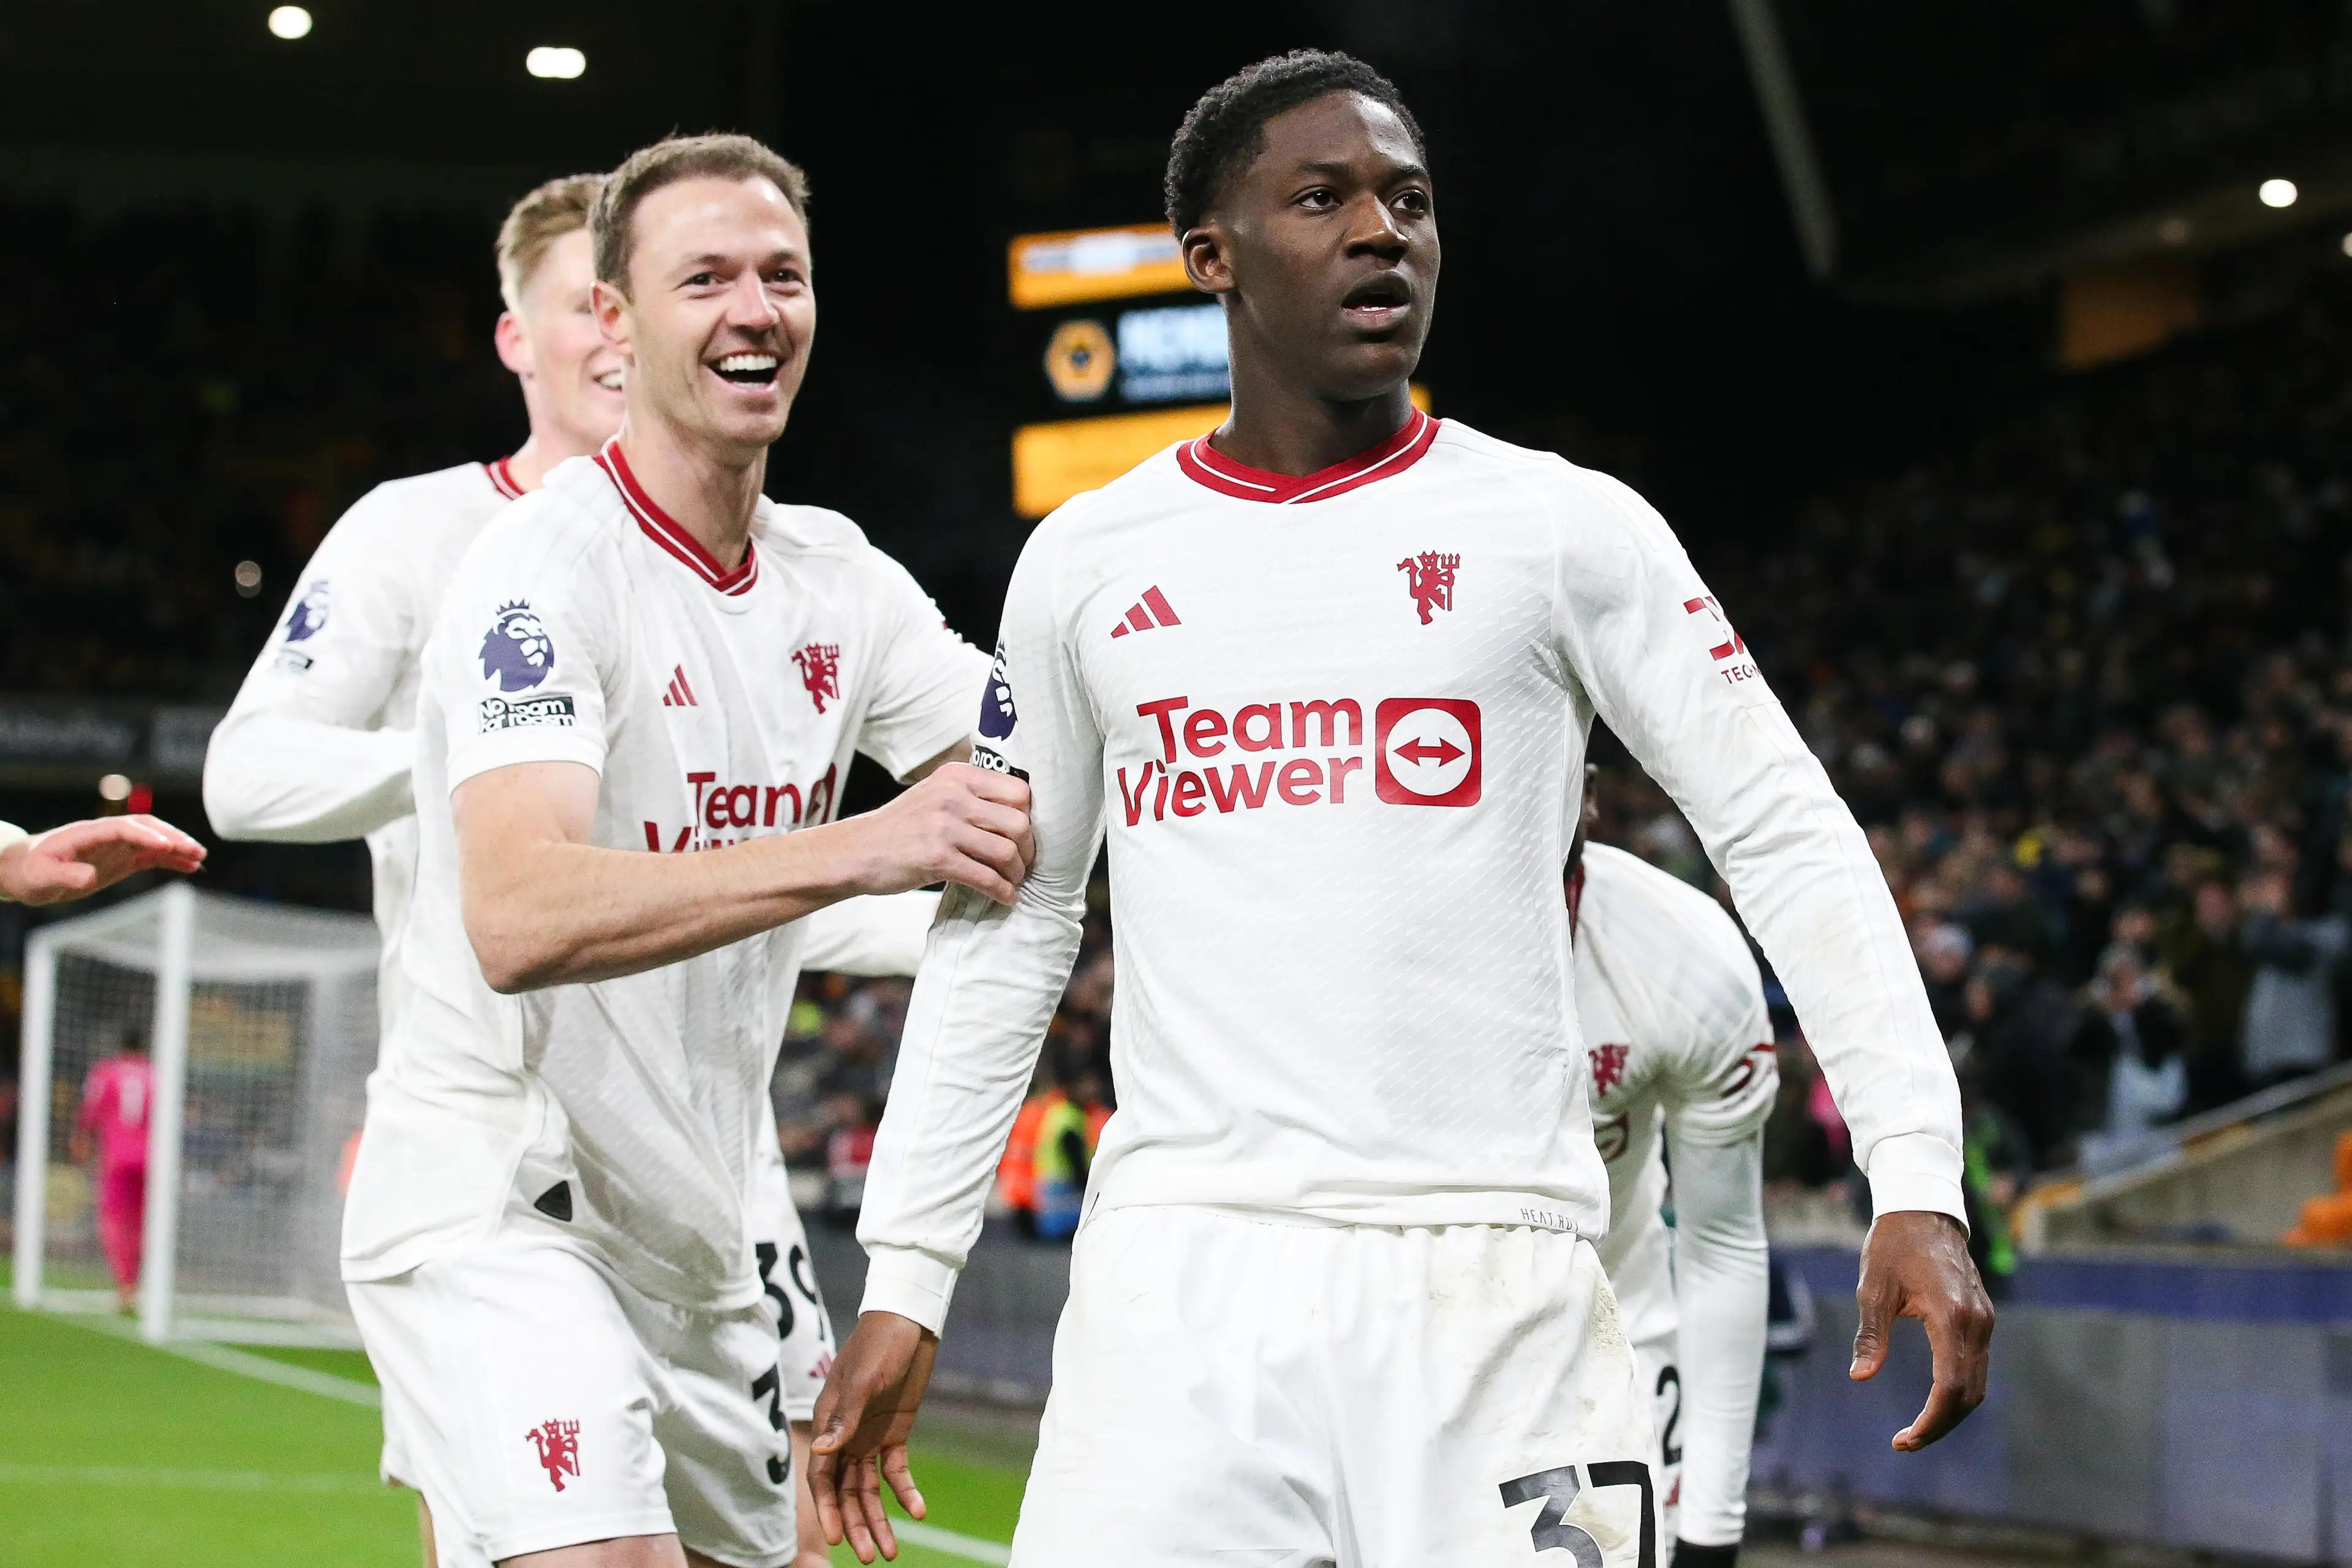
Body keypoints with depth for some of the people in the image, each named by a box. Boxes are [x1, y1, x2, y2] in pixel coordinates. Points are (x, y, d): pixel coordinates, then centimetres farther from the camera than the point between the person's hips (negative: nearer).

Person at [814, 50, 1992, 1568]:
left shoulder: (1567, 529, 3)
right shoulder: (1084, 565, 11)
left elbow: (1790, 842, 1)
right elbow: (1005, 931, 17)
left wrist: (1918, 1179, -10)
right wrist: (903, 1281, 12)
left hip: (1493, 1286, -1)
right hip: (1180, 1281, 2)